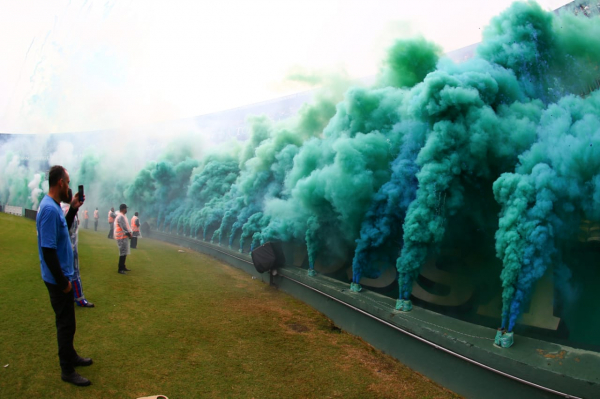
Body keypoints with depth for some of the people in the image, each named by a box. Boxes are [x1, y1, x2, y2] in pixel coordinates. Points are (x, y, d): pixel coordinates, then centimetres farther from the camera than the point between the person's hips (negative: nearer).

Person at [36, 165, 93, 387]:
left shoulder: (54, 206, 5)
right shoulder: (49, 209, -25)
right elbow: (48, 250, -26)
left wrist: (73, 209, 9)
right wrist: (63, 281, -20)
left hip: (62, 276, 9)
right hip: (58, 279, -9)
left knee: (66, 321, 22)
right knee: (66, 324, 3)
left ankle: (71, 356, 38)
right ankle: (67, 370, 17)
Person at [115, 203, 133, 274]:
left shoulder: (122, 216, 17)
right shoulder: (120, 216, -17)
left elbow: (126, 226, 17)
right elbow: (124, 227, -22)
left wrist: (129, 233, 5)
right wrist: (129, 234, -13)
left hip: (124, 237, 11)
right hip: (122, 237, -11)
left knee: (125, 252, 17)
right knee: (123, 253, -8)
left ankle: (123, 267, 26)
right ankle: (120, 269, -4)